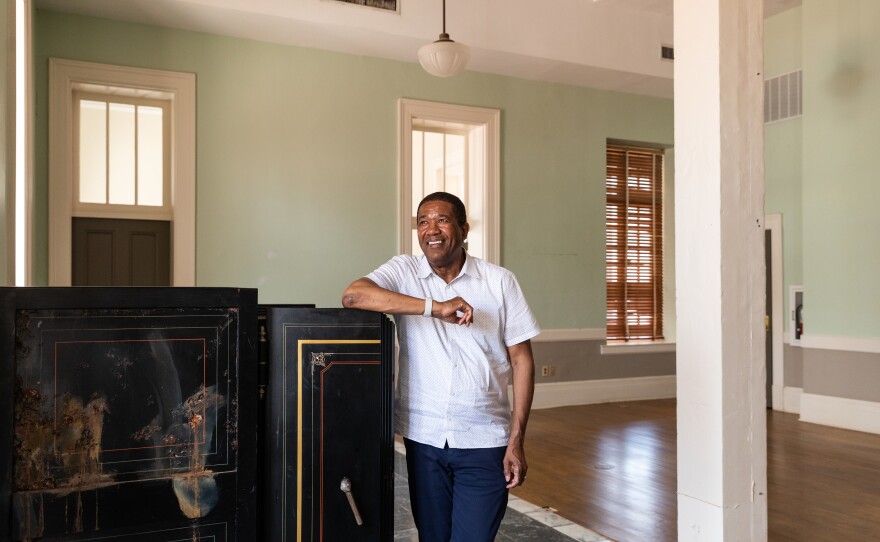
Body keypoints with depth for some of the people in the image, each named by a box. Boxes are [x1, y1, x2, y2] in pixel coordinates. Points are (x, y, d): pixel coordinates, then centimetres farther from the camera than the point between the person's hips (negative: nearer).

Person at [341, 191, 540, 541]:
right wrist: (434, 308, -26)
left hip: (483, 441, -1)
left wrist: (516, 440, -5)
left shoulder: (500, 282, -2)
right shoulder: (404, 271, -1)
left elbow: (521, 359, 0)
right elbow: (353, 295, -20)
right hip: (423, 437, 2)